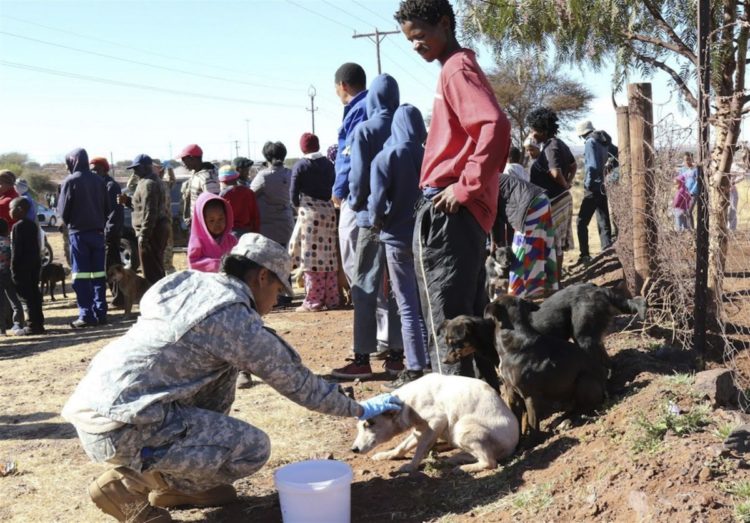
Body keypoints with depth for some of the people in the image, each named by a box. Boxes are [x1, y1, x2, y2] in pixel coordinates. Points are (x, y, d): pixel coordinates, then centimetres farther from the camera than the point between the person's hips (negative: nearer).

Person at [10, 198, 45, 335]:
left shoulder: (17, 227, -14)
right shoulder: (33, 224, 12)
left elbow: (16, 250, -16)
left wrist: (13, 269, -14)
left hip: (23, 267, -9)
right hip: (35, 264, 9)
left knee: (26, 296, -5)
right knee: (34, 294, 12)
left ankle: (33, 325, -5)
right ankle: (38, 323, 16)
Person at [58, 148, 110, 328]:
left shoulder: (70, 181, -8)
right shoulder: (98, 181, 6)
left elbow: (63, 210, -4)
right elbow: (107, 208, 9)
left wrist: (69, 222, 14)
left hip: (78, 232, -5)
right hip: (97, 231, 5)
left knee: (81, 275, -2)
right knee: (98, 273, 8)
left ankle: (86, 315, -5)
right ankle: (100, 312, 9)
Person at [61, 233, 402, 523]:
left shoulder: (189, 282, 12)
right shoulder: (234, 318, -9)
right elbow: (297, 383, 0)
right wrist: (360, 410, 13)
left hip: (88, 408, 9)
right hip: (121, 427, -9)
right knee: (253, 448, -5)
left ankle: (173, 484, 21)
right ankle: (129, 483, 0)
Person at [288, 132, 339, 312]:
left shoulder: (300, 165, -6)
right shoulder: (328, 164, 7)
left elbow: (294, 192, -4)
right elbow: (333, 186, 7)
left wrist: (298, 205, 14)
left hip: (309, 212, -5)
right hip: (329, 211, 5)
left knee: (312, 258, -1)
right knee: (328, 257, 10)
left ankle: (313, 301, 0)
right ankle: (331, 299, 14)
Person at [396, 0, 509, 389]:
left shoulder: (457, 70, -9)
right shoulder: (458, 69, 20)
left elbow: (495, 128, -24)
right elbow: (479, 133, 24)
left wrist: (465, 187, -21)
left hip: (447, 212, -10)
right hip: (461, 214, 10)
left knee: (445, 319, -7)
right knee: (469, 315, 15)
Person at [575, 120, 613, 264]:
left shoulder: (590, 142, -11)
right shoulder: (605, 142, 14)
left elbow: (592, 165, -20)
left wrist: (588, 184, -14)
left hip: (593, 188, -8)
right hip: (603, 187, 8)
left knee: (581, 222, -4)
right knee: (604, 223, 10)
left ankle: (585, 255, -7)